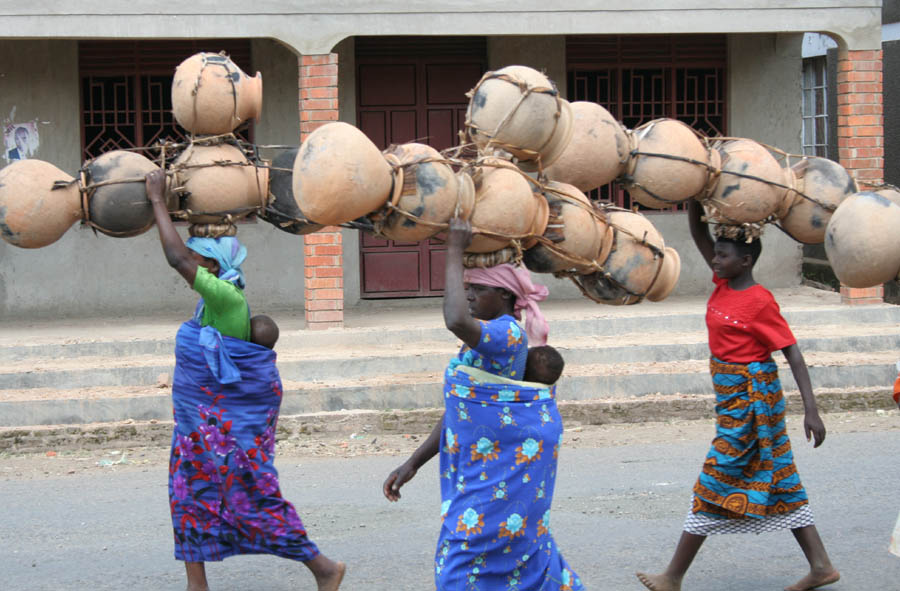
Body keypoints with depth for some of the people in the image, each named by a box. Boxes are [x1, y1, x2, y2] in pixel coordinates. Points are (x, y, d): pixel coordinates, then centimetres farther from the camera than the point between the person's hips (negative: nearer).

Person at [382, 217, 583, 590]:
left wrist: (455, 251, -30)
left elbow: (456, 321, -39)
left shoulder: (507, 335, -18)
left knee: (468, 560, -8)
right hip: (483, 468, 10)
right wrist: (412, 464, 13)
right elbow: (457, 412, 16)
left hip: (507, 472, -10)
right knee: (525, 549, 16)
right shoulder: (482, 344, 13)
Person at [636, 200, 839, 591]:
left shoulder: (760, 302, -17)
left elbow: (794, 356, -16)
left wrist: (811, 411, -20)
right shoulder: (724, 285, 5)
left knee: (716, 483, -3)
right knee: (777, 481, 11)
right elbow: (698, 234, 6)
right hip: (732, 396, 9)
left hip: (750, 398, -9)